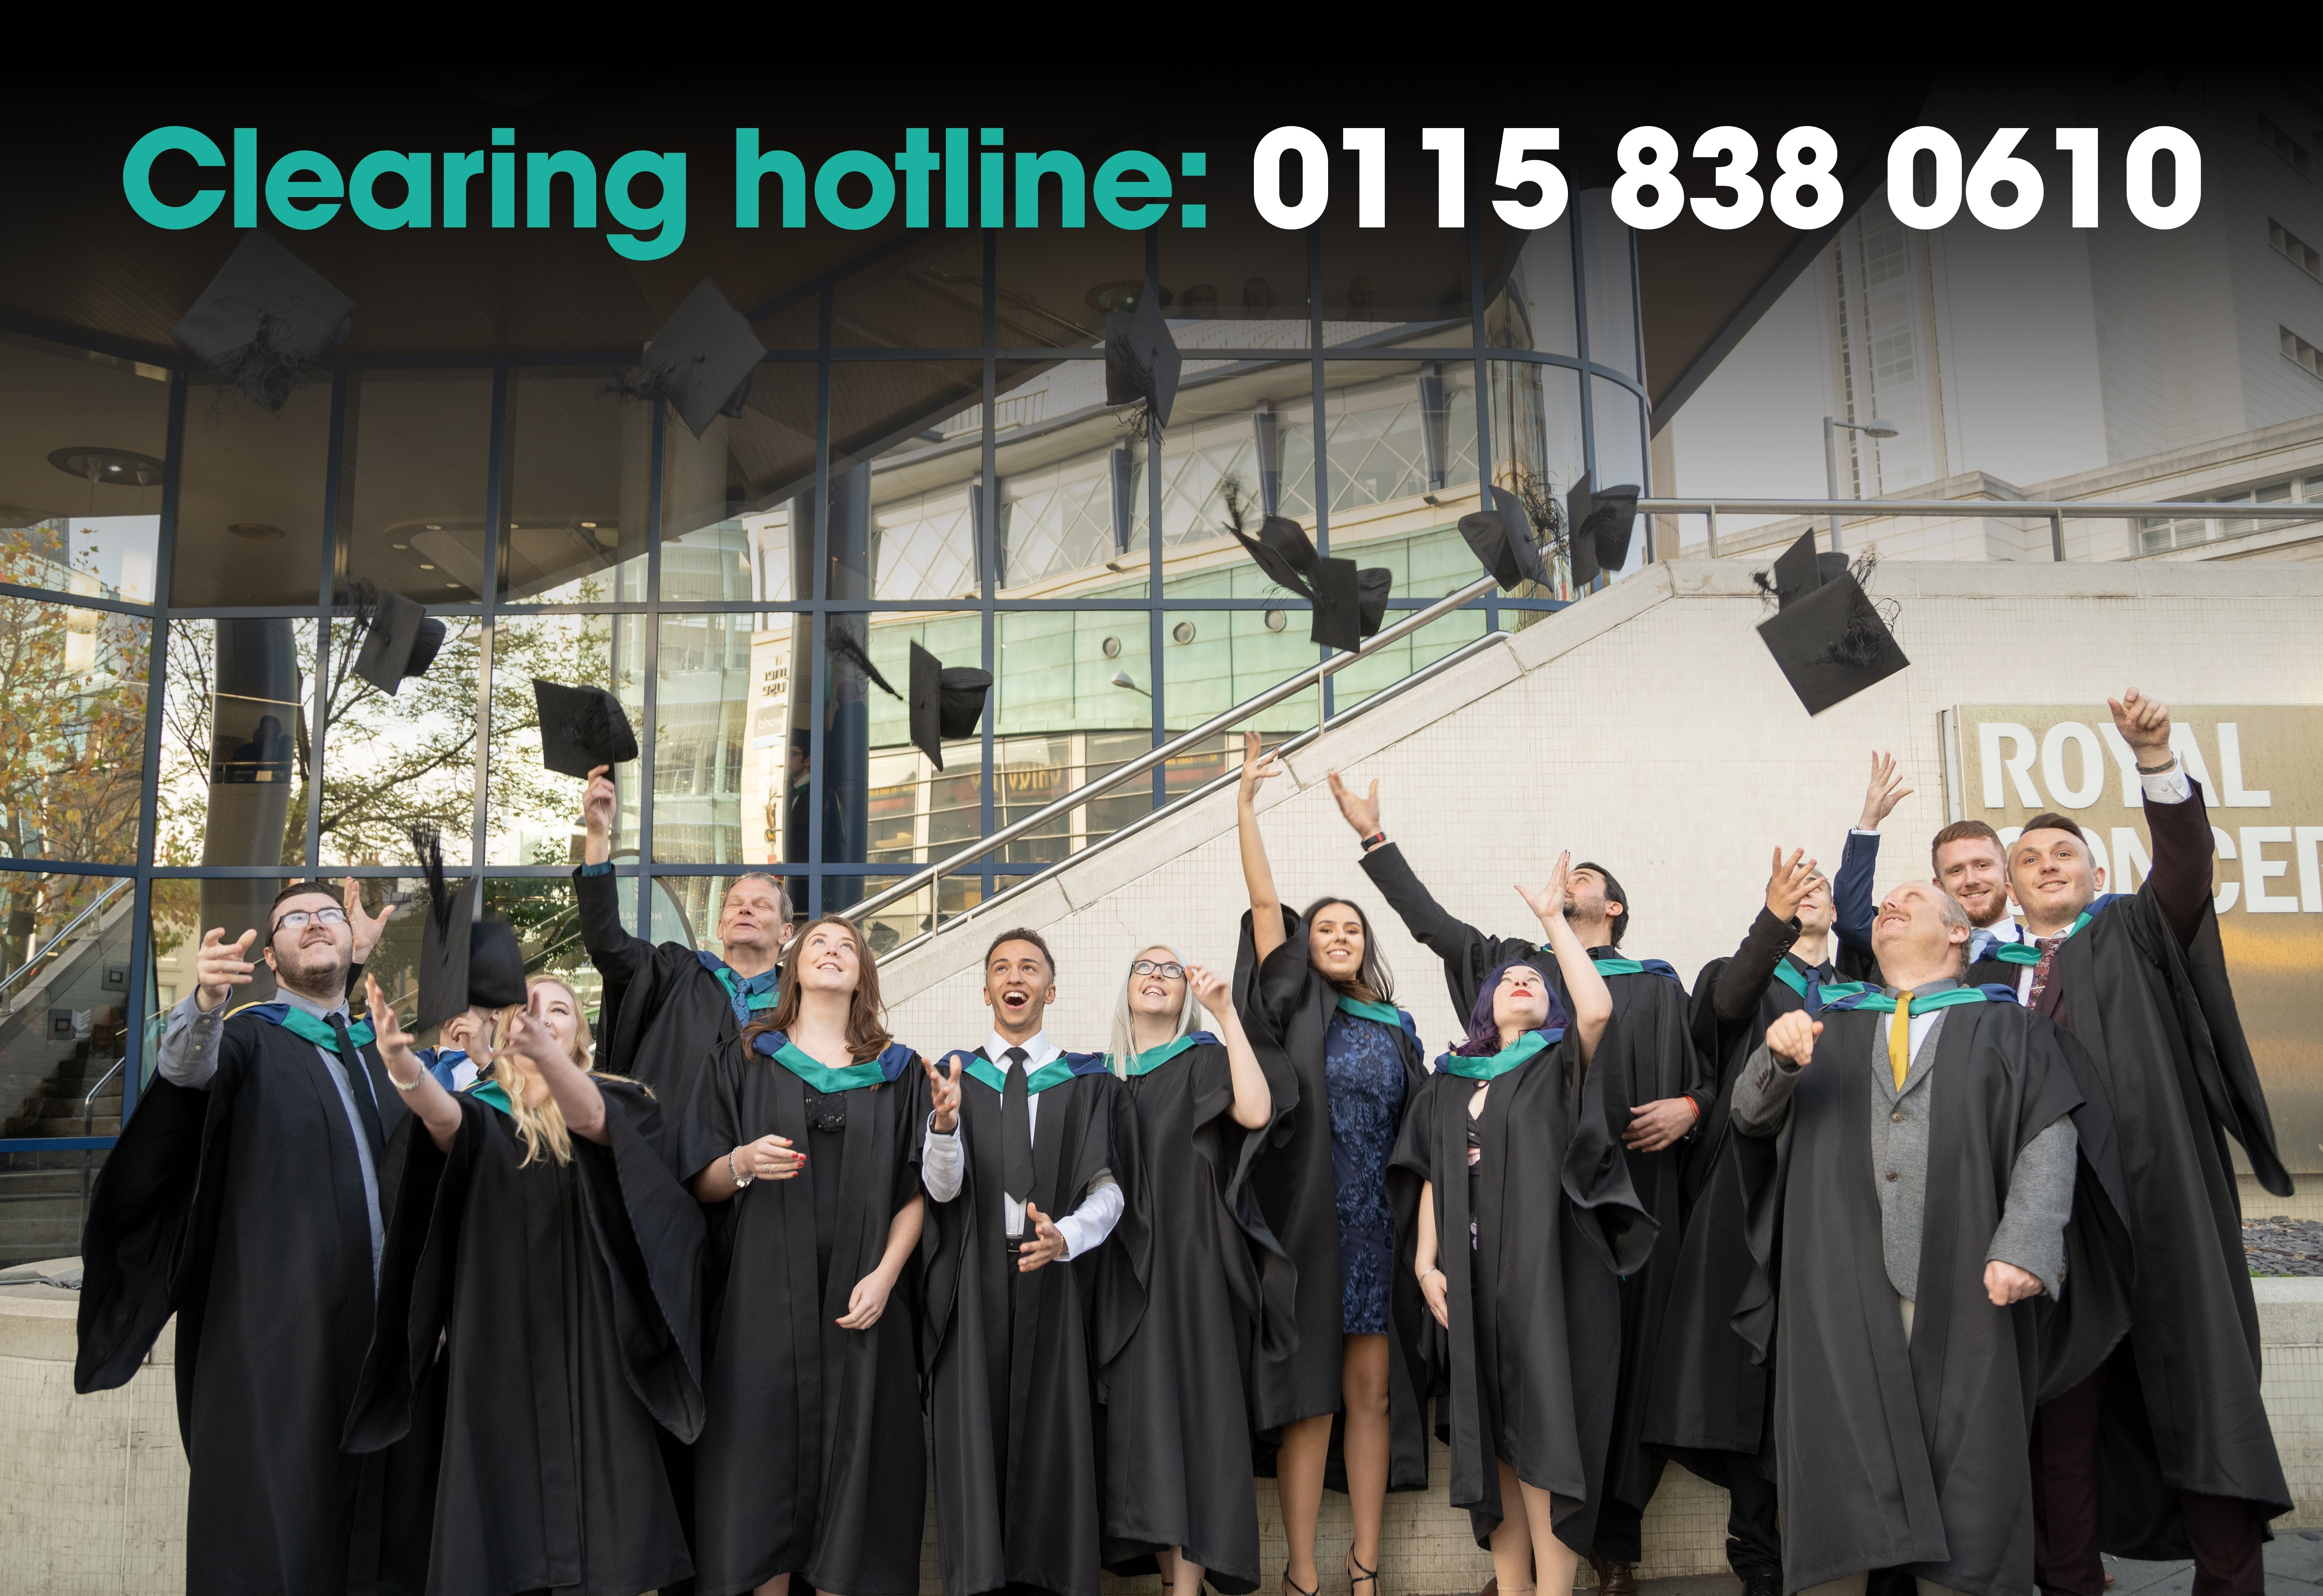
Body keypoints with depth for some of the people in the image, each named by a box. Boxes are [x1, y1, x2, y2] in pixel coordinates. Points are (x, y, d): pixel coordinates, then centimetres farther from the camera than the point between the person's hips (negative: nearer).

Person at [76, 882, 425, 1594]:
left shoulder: (378, 1054, 15)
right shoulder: (250, 1037, 0)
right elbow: (187, 1065, -24)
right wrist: (206, 1001, -43)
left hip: (383, 1335, 5)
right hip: (278, 1341, -5)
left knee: (372, 1531, 9)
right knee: (273, 1530, -3)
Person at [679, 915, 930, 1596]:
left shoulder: (898, 1071, 9)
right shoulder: (746, 1060, 9)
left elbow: (918, 1189, 4)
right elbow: (702, 1184, 5)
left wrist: (885, 1274, -10)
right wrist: (742, 1163, -16)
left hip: (862, 1302, 0)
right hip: (764, 1300, 0)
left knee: (852, 1457, 1)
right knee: (765, 1447, 0)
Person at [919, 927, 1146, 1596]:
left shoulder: (1087, 1082, 6)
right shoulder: (953, 1075, 7)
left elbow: (1111, 1190, 1)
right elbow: (942, 1188, -3)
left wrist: (1065, 1235, -19)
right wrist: (945, 1122, -23)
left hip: (1057, 1281, 0)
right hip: (973, 1283, 0)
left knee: (1057, 1436, 2)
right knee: (975, 1434, 2)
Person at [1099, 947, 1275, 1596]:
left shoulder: (1203, 1059, 0)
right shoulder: (1110, 1076, 15)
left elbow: (1255, 1112, -21)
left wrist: (1227, 1014, -22)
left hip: (1189, 1261, -5)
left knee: (1187, 1406, -9)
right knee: (1143, 1410, 6)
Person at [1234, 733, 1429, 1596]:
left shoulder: (1398, 1028, 12)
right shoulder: (1297, 1007, 3)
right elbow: (1264, 903, -6)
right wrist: (1245, 804, -10)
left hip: (1378, 1229, 3)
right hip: (1307, 1227, -3)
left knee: (1371, 1391, 7)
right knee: (1309, 1397, 0)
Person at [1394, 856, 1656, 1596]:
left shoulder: (1561, 1064, 7)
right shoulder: (1450, 1084, 16)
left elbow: (1597, 1008, -14)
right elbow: (1434, 1178, 13)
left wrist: (1553, 919, -7)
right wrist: (1427, 1261, 0)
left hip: (1551, 1270, -3)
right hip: (1475, 1277, 3)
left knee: (1544, 1433, -8)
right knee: (1494, 1439, 6)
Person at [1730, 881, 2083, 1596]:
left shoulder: (2005, 1027, 14)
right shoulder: (1830, 1026, 20)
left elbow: (2048, 1135, 1)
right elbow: (1751, 1115, 11)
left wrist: (2025, 1244, -15)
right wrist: (1778, 1058, -11)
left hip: (1962, 1290, -1)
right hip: (1841, 1283, 1)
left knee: (1959, 1474, -1)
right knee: (1841, 1470, -3)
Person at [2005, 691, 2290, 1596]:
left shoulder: (2133, 936, 10)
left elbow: (2186, 866, -9)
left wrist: (2155, 760, -26)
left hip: (2149, 1197, -2)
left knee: (2200, 1383, -3)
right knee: (2062, 1403, 6)